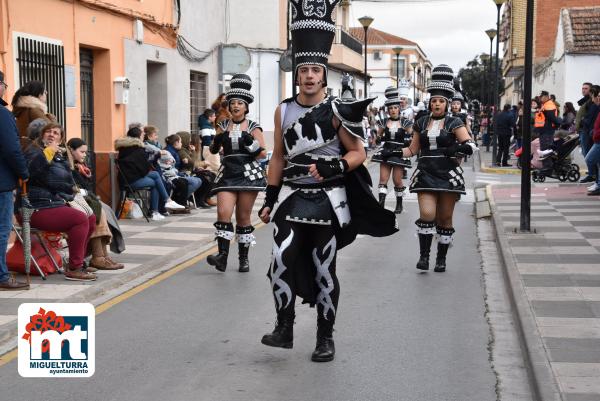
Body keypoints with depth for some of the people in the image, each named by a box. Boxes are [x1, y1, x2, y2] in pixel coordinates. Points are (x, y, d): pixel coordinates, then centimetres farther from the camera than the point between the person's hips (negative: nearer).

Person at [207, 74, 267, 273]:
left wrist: (251, 143, -17)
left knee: (243, 217, 2)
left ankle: (244, 258, 12)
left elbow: (263, 153, 0)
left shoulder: (253, 127, 4)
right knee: (223, 212, -15)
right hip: (227, 173, 2)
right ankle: (222, 255, -18)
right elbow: (213, 150, 16)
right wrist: (217, 142, -5)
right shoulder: (223, 126, 11)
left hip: (248, 173, -2)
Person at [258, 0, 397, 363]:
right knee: (282, 259, -14)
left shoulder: (337, 111, -5)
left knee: (324, 271, 4)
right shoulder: (283, 111, 6)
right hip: (292, 198, 3)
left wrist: (334, 167, -23)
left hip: (327, 201, -3)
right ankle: (285, 328, 0)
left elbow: (359, 154, -3)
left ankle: (326, 338, 16)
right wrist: (270, 199, 10)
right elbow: (278, 158, 13)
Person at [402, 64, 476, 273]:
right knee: (426, 214, -14)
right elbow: (413, 149, 18)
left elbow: (471, 144, -8)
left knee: (445, 218, 4)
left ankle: (441, 259, 15)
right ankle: (424, 255, -6)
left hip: (448, 175, -1)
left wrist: (458, 148, -28)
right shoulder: (422, 123, 10)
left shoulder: (454, 123, 1)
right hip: (426, 174, 2)